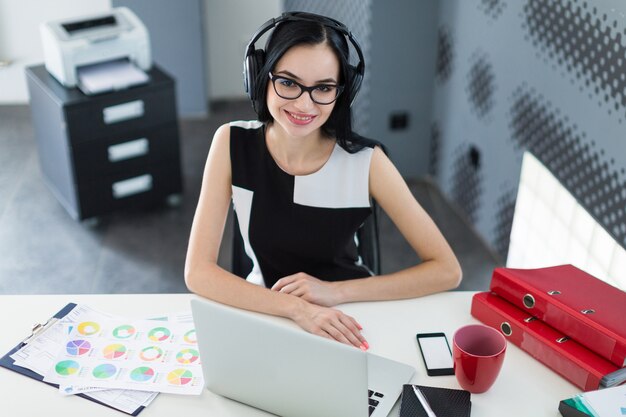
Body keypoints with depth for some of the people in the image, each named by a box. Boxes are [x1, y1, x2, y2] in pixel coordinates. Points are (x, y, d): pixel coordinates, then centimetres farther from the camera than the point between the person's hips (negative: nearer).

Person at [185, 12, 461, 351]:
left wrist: (336, 291, -23)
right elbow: (198, 271, -17)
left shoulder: (365, 160, -16)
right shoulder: (232, 144, -14)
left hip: (343, 322, 1)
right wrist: (295, 307, -30)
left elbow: (446, 270, -14)